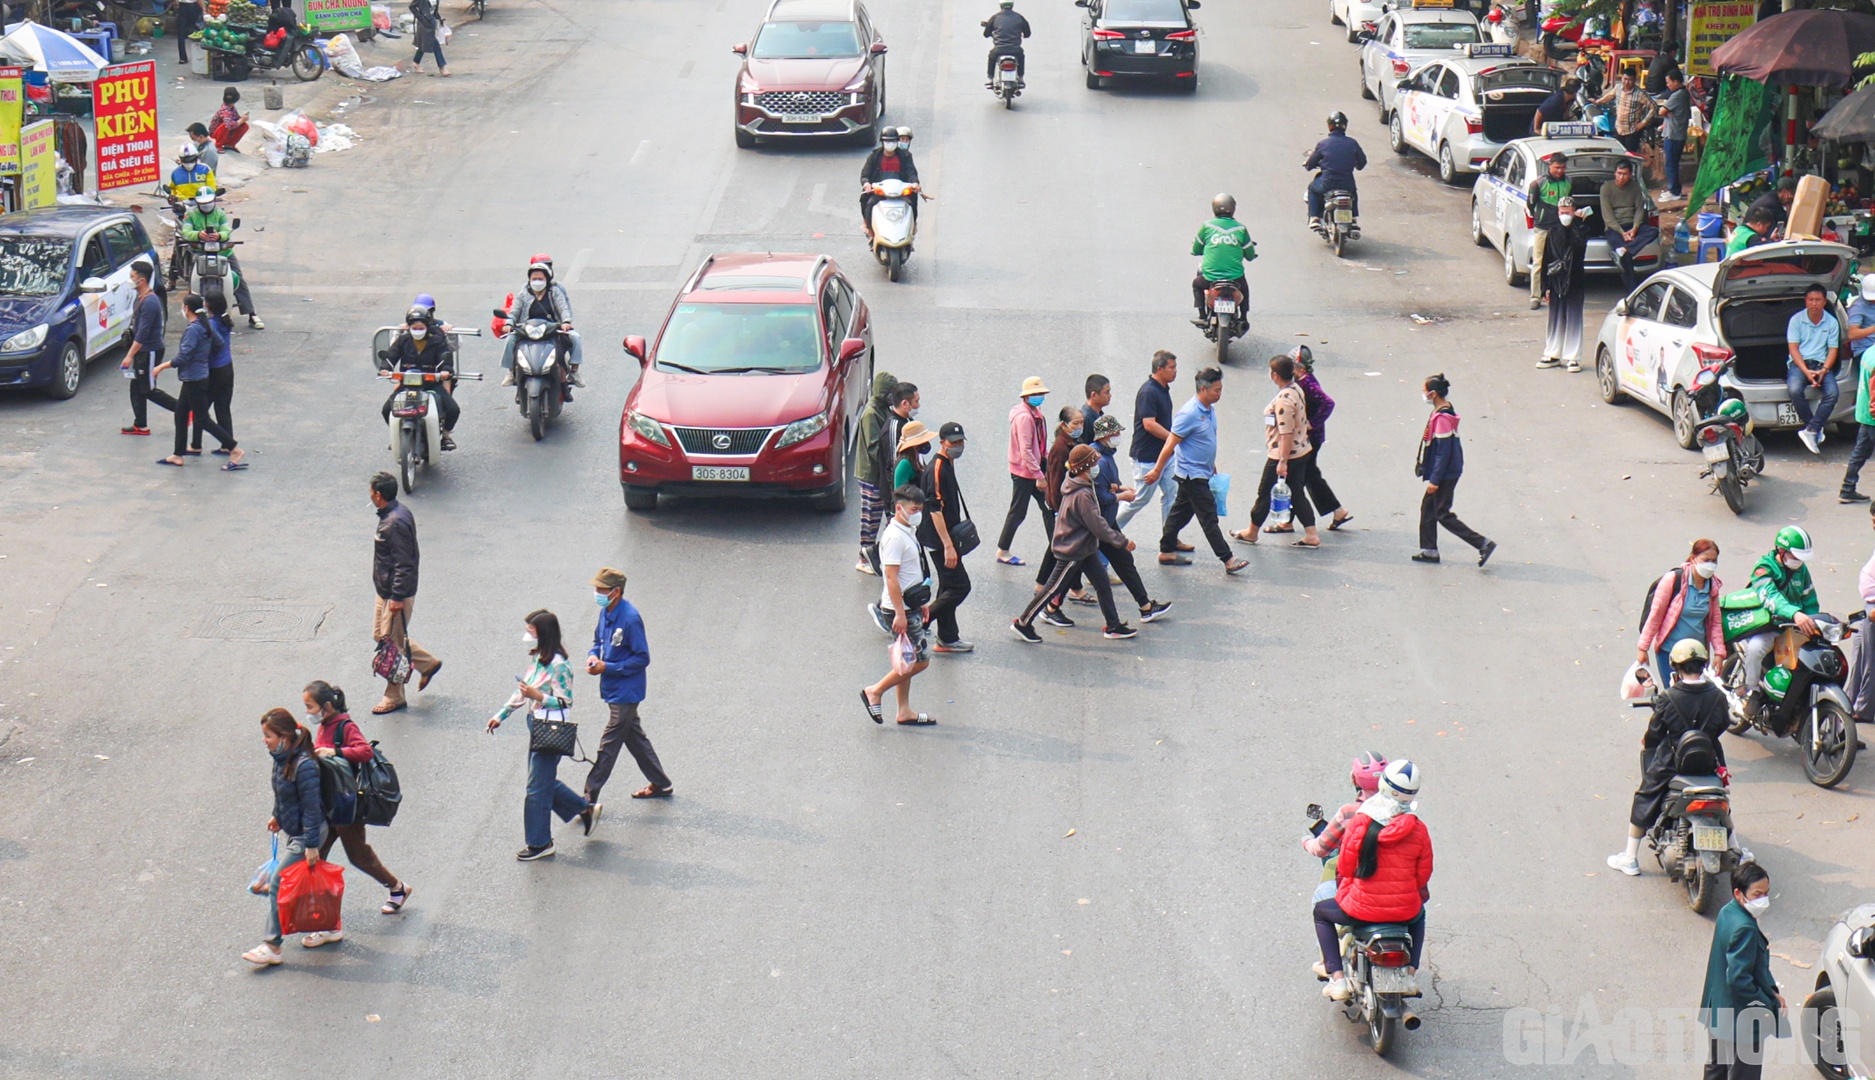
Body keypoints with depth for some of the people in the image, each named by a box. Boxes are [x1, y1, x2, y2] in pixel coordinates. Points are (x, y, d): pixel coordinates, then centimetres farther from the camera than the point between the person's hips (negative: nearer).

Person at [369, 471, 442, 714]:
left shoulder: (395, 523, -25)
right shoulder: (397, 513, 7)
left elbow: (403, 564, -26)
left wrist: (397, 597, -24)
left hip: (396, 594, -11)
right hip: (386, 591, 11)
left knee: (392, 643, 0)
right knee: (380, 635, 20)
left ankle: (394, 697, 12)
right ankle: (427, 663, 31)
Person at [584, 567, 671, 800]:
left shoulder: (630, 619, -23)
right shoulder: (605, 612, 3)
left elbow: (642, 658, -19)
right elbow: (599, 640, 20)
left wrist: (607, 668, -22)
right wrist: (593, 656, -3)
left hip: (626, 692, -9)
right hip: (613, 690, 9)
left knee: (608, 745, -3)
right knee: (634, 737, 19)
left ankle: (590, 798, 1)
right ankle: (660, 784, 32)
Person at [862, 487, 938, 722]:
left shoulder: (908, 533, 12)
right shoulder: (894, 537, -19)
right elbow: (891, 577, -23)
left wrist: (922, 603, 24)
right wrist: (900, 613, -25)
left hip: (911, 607, 10)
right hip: (901, 609, -10)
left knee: (908, 662, 13)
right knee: (919, 661, -7)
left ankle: (905, 711, 20)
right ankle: (875, 692, 2)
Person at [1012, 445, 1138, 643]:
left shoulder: (1080, 486, 3)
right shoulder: (1082, 495, -28)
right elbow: (1097, 526, -24)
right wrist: (1122, 541, -15)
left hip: (1085, 548, 10)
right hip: (1072, 551, -10)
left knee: (1102, 584, 11)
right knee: (1053, 588, 1)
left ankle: (1113, 626, 19)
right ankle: (1023, 623, 11)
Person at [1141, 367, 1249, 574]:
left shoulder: (1210, 409, 6)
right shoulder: (1190, 413, -23)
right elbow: (1170, 444, -19)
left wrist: (1212, 465, 26)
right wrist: (1157, 470, -16)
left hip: (1202, 472, 9)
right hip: (1192, 474, -9)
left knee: (1181, 512, 17)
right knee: (1209, 517, -6)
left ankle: (1167, 551, 26)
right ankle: (1227, 559, -6)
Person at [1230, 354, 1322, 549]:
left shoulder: (1284, 400, -25)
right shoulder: (1297, 390, 5)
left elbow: (1286, 434, -27)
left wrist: (1282, 461, -24)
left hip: (1282, 455, -9)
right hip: (1302, 451, 9)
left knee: (1265, 493, 9)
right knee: (1296, 494, 13)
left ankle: (1252, 532, 24)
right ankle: (1311, 535, 9)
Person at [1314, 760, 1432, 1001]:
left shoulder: (1360, 822, -12)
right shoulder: (1418, 829, -6)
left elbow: (1345, 866, -5)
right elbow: (1423, 874, 3)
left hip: (1362, 908, -2)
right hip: (1405, 910, 2)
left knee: (1322, 912, 28)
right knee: (1418, 916, 40)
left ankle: (1337, 978, 16)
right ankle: (1409, 972, 26)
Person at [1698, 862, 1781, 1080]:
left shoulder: (1727, 914, 3)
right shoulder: (1744, 929, -28)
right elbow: (1739, 979, -30)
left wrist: (1771, 991, 4)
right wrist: (1767, 1005, -19)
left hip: (1718, 1014, 10)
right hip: (1742, 1022, -10)